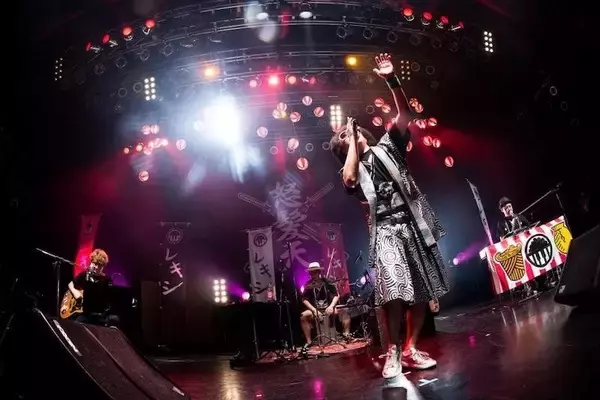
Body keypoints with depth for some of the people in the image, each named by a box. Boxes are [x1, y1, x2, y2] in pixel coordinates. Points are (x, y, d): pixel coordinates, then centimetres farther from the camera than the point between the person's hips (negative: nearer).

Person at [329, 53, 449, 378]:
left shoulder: (387, 147, 16)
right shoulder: (353, 170, 13)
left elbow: (404, 114, 5)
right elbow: (349, 179, -13)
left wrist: (391, 80, -7)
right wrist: (354, 142, -1)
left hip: (414, 225, 2)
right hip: (386, 232, -2)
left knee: (423, 291, 1)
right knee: (395, 292, -20)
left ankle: (410, 349, 12)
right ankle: (393, 352, -6)